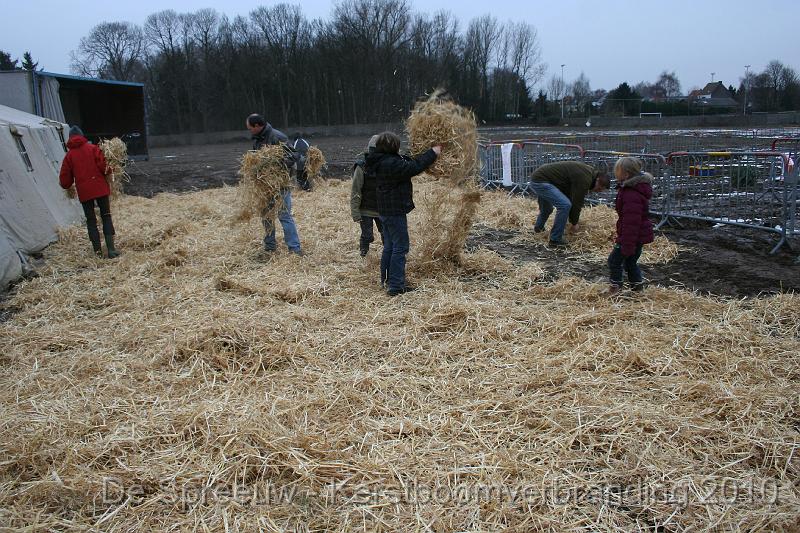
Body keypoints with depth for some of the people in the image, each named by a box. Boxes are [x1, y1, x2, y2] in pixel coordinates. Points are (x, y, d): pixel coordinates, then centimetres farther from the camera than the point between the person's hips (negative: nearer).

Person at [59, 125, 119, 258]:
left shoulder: (69, 155, 6)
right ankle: (111, 249, -3)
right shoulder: (93, 148, 1)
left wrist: (67, 185, 27)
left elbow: (64, 180, 6)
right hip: (100, 188, -1)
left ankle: (98, 251, 5)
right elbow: (103, 166, -10)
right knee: (106, 217, 6)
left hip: (84, 192, 1)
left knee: (91, 220, 9)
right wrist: (107, 171, 11)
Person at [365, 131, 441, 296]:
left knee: (390, 246, 19)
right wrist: (433, 153, -9)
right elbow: (415, 167, -20)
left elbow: (407, 164, 14)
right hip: (395, 210, -10)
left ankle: (386, 280, 28)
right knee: (400, 247, -5)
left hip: (385, 210, 10)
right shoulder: (392, 163, -22)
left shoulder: (381, 162, 9)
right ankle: (396, 286, -5)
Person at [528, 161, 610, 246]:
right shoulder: (584, 179, -19)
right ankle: (555, 239, -9)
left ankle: (538, 227, 56)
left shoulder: (586, 171, 12)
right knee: (565, 205, -19)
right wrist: (574, 223, 2)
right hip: (541, 181, -10)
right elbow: (576, 202, -12)